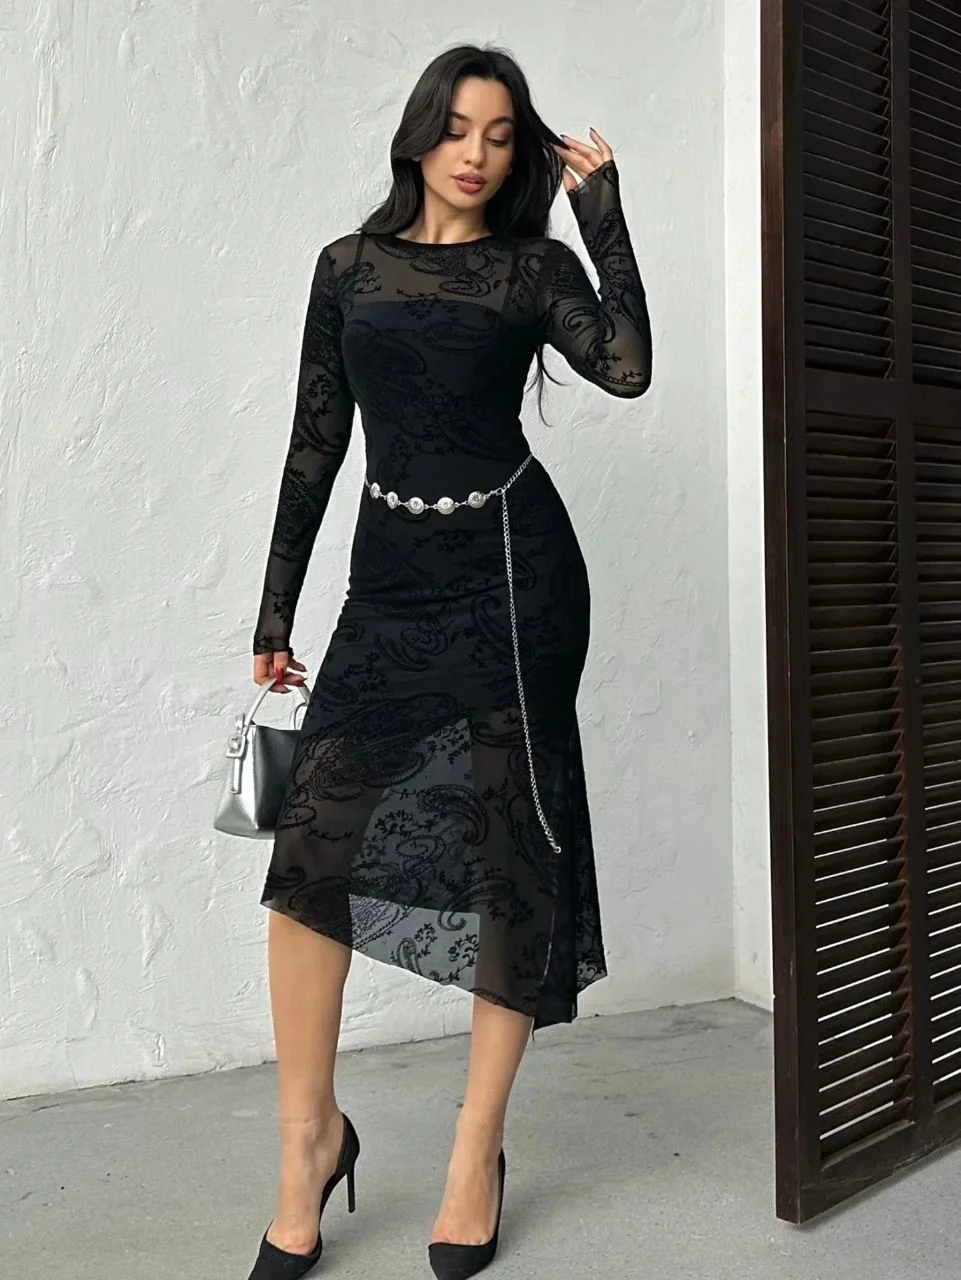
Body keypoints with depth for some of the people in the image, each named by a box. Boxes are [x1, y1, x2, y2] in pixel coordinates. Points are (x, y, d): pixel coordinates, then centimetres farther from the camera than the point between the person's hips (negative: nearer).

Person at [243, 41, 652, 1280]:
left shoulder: (533, 267, 8)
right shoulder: (349, 265, 13)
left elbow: (626, 369, -11)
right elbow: (315, 442, 11)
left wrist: (602, 209, -4)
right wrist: (274, 610, 9)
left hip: (514, 570, -2)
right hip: (391, 576, 2)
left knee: (510, 850, 1)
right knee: (310, 841, -9)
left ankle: (479, 1144, 17)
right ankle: (311, 1135, 10)